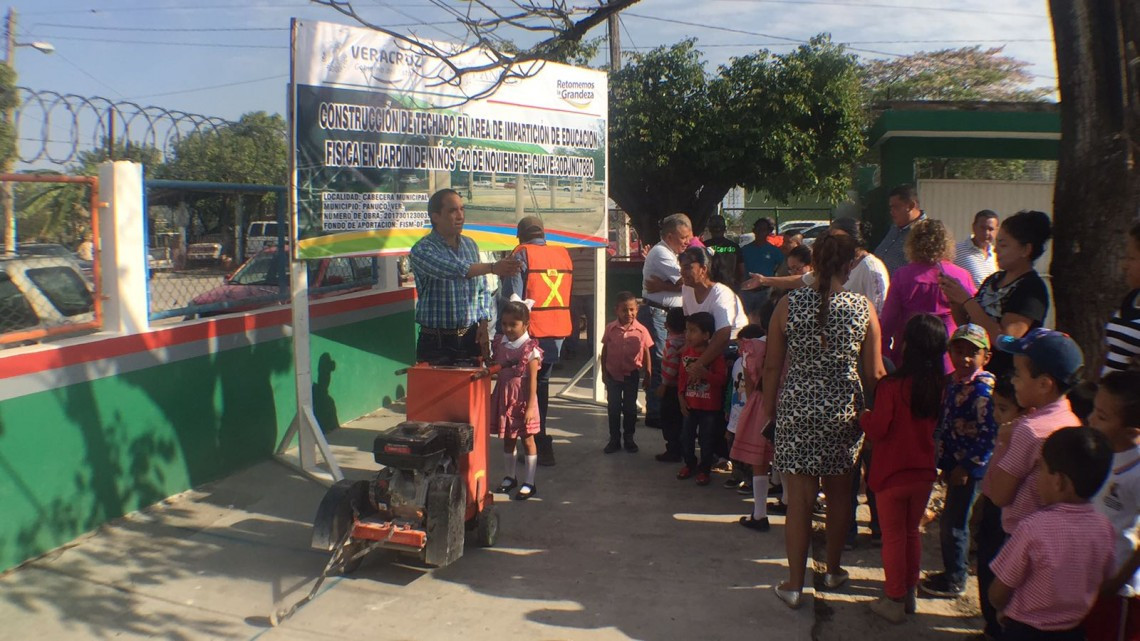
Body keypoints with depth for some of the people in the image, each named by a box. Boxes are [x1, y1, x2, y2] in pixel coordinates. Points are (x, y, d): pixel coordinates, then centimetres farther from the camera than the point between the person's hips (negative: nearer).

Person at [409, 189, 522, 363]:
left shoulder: (471, 245, 11)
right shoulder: (422, 250, -9)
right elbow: (454, 270, -27)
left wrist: (483, 325, 3)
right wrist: (492, 267, -38)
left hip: (471, 338, 5)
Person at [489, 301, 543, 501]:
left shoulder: (530, 349, -13)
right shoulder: (500, 344, 4)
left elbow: (532, 381, -14)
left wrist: (530, 406, -16)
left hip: (522, 399, -6)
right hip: (504, 398, 6)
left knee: (527, 439, 3)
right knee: (507, 439, 16)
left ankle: (529, 483, 11)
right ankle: (509, 476, 31)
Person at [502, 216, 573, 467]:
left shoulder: (522, 255, -7)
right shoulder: (563, 254, 9)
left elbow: (511, 296, -10)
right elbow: (568, 293, 13)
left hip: (532, 331, -6)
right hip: (559, 330, 6)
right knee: (541, 383, 19)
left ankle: (541, 447, 2)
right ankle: (537, 436, 27)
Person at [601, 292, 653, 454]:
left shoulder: (641, 331, -10)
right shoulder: (611, 329, -7)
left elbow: (646, 354, -2)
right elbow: (604, 351, 1)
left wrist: (648, 376, 0)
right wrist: (604, 372, 2)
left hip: (631, 375, -1)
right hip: (613, 374, 1)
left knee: (630, 408, 10)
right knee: (613, 408, 7)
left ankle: (629, 439, 23)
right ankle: (614, 439, 18)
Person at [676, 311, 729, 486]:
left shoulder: (715, 355, -14)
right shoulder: (686, 353, 2)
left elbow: (722, 378, -19)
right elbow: (681, 377, 7)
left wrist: (705, 373, -32)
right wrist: (681, 398, 3)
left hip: (710, 406, -5)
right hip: (690, 404, 5)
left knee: (707, 439, 4)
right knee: (686, 436, 11)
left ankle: (704, 469, 18)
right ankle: (690, 464, 29)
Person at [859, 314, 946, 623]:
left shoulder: (892, 385, -21)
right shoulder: (939, 386, -6)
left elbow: (878, 430, -18)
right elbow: (936, 426, 7)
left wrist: (864, 416, 0)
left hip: (891, 473, -5)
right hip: (924, 473, 5)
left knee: (893, 537, 7)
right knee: (912, 533, 20)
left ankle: (894, 601, 15)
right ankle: (910, 594, 31)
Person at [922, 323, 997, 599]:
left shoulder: (983, 389, -18)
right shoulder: (953, 382, 7)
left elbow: (987, 434, -21)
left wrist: (966, 467, -18)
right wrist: (945, 463, 12)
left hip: (970, 466, -8)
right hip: (954, 464, 8)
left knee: (953, 524, 1)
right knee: (950, 522, 17)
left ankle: (955, 581, 15)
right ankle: (951, 573, 32)